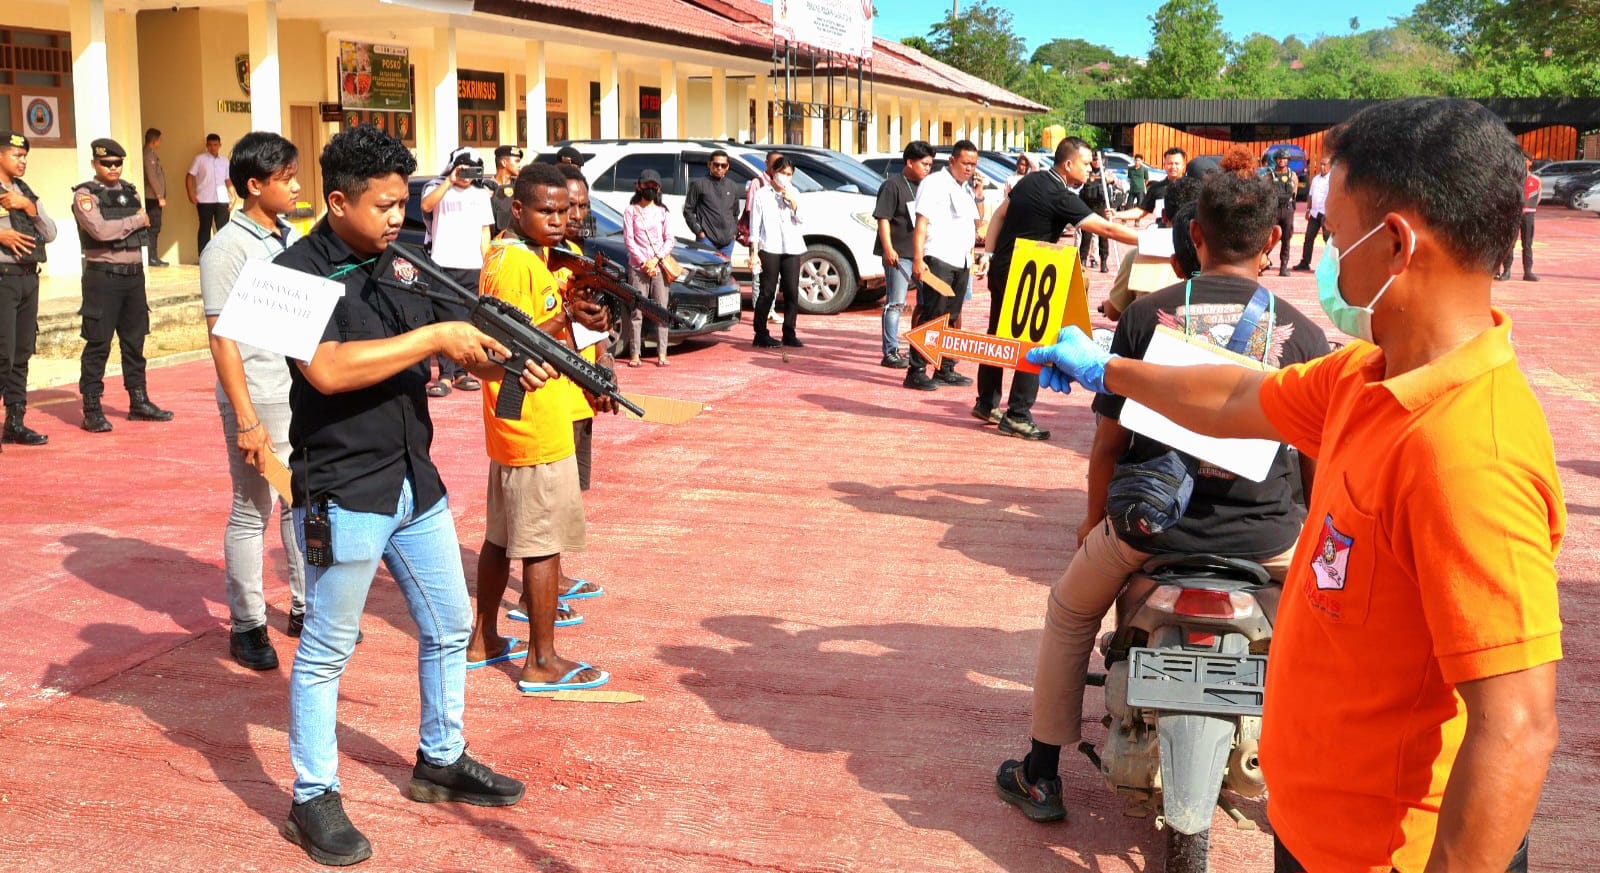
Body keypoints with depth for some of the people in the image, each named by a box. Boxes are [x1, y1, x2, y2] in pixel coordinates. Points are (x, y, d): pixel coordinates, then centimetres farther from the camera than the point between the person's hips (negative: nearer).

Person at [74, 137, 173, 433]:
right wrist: (136, 220, -8)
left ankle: (139, 401, 21)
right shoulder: (85, 195, -6)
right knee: (98, 344, -3)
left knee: (134, 341, 12)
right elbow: (100, 230, -19)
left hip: (134, 274, 6)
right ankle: (92, 410, 3)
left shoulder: (130, 192, 14)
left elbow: (143, 228, 13)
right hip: (103, 277, -6)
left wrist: (119, 227, -3)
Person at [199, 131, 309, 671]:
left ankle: (306, 606, 26)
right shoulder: (227, 249, -11)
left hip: (308, 393, 7)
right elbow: (223, 338, -13)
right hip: (262, 401, -7)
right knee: (253, 513, 3)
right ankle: (247, 625, 15)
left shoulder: (291, 239, 10)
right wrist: (245, 418, -17)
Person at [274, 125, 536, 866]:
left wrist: (511, 360, -11)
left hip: (415, 482, 8)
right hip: (343, 494, -7)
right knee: (326, 651, 5)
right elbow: (327, 369, -29)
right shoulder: (299, 272, -14)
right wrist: (435, 336, -25)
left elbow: (456, 347, 10)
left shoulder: (400, 263, 7)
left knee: (450, 628, 17)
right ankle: (313, 799, 19)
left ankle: (441, 762, 34)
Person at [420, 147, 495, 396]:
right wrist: (449, 182, -19)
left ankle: (461, 373, 11)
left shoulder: (481, 194, 16)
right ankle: (445, 375, -9)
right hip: (444, 266, -3)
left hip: (473, 268, 3)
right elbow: (426, 206, -17)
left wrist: (486, 265, 10)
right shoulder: (437, 188, 5)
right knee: (447, 322, -9)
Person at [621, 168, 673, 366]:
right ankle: (635, 354, -2)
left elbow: (669, 240, 7)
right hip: (638, 266, -2)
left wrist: (656, 259, -8)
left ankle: (661, 354, 0)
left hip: (660, 266, 2)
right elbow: (629, 239, 0)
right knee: (637, 311, -3)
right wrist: (644, 262, -9)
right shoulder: (631, 211, 7)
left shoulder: (663, 212, 13)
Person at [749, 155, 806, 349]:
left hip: (792, 248, 4)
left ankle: (789, 333, 9)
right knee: (767, 292, -5)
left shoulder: (794, 194, 17)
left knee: (792, 292, 1)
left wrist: (793, 203, -5)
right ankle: (761, 334, 0)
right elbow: (755, 225, 1)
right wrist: (754, 250, -7)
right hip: (769, 248, -4)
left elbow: (800, 220, 10)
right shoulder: (762, 195, 4)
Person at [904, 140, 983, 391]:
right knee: (931, 316, -10)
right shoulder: (935, 183, -4)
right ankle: (916, 371, -9)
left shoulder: (966, 188, 19)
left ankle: (945, 370, 17)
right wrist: (918, 259, -20)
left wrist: (978, 193, 10)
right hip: (938, 259, -8)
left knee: (951, 317, 10)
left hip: (961, 261, 8)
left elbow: (978, 220, 24)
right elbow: (921, 222, -11)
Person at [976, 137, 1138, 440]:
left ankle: (987, 403, 27)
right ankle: (1017, 416, -4)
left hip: (1001, 267, 9)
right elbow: (1107, 229, -19)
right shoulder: (1061, 198, -17)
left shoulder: (1031, 181, 8)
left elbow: (1000, 214, 12)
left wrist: (989, 252, 11)